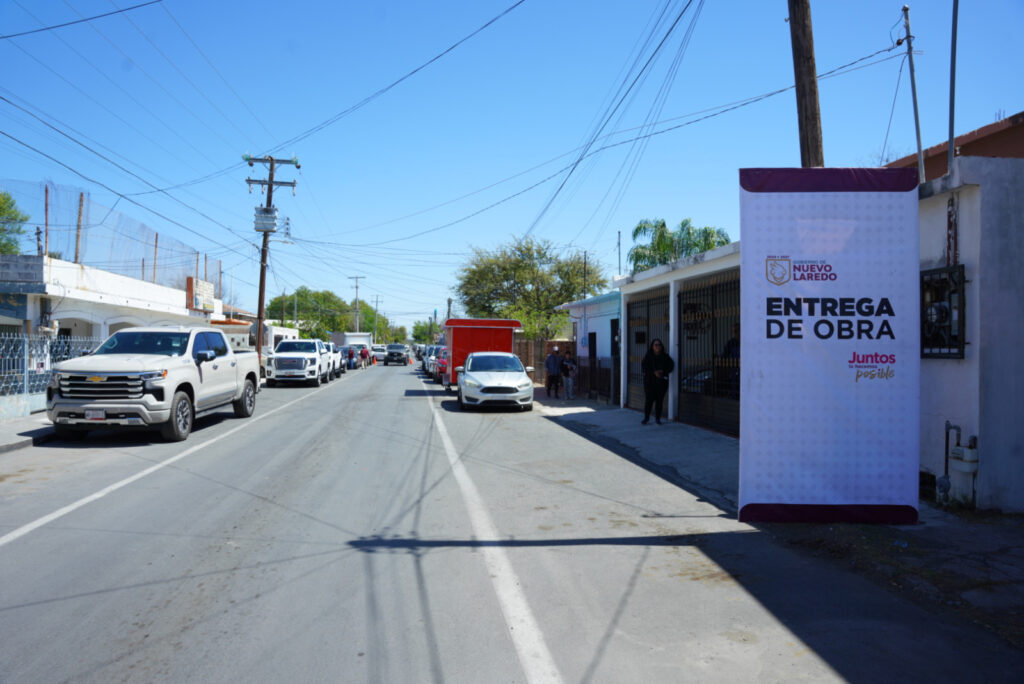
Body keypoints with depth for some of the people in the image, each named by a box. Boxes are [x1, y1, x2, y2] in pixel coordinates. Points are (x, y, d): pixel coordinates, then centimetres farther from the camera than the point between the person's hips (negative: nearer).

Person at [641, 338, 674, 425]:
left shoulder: (665, 356, 5)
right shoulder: (648, 356, 0)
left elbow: (671, 366, 5)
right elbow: (643, 367, -5)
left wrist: (663, 372, -12)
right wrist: (654, 372, -17)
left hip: (661, 382, 2)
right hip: (650, 381, -1)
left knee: (659, 400, 2)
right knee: (648, 400, -4)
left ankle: (657, 418, 13)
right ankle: (646, 417, 9)